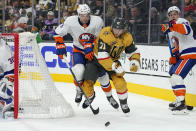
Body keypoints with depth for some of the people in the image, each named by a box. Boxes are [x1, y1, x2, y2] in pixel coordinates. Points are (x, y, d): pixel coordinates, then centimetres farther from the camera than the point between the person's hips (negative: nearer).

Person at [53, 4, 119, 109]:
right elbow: (58, 33, -6)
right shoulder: (71, 21, -20)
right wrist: (60, 45, -13)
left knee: (102, 74, 0)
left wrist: (90, 47, -27)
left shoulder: (97, 21, -21)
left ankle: (109, 96, 24)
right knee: (78, 70, -25)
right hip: (78, 50, -1)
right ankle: (79, 91, 5)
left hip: (93, 51, 1)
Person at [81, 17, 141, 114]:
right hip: (96, 59, -3)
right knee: (87, 83, -9)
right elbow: (102, 56, -33)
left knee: (120, 82, -17)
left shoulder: (127, 38, -13)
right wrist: (116, 68, -32)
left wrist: (135, 63, -19)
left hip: (113, 60, 3)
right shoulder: (105, 34, -30)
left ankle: (124, 103, 8)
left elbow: (133, 52, 2)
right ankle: (90, 96, 27)